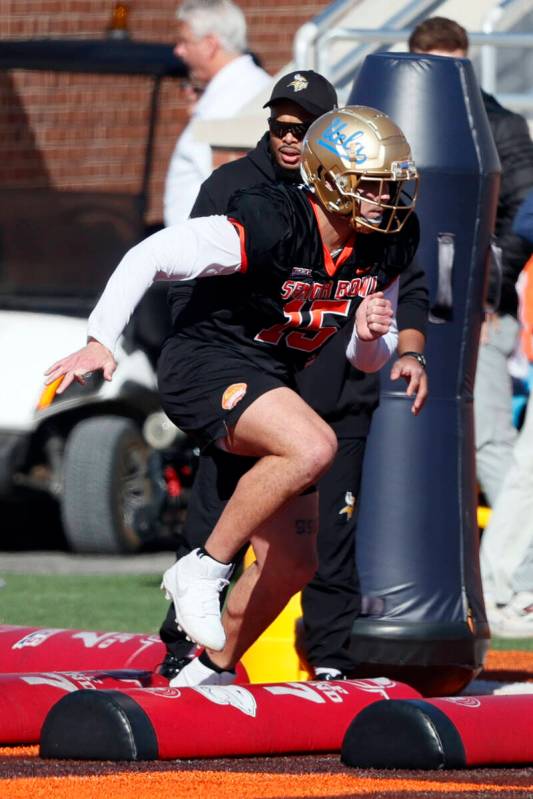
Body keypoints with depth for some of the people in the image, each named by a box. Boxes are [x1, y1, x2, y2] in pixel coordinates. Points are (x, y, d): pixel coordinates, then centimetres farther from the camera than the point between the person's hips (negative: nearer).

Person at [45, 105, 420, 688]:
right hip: (204, 366, -8)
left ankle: (210, 671, 28)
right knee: (312, 446, -36)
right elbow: (149, 257, -20)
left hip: (268, 387, 8)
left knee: (291, 565, 8)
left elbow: (367, 360, 10)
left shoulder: (388, 246, -1)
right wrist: (101, 341, -24)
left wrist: (371, 335, -13)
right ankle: (202, 571, -22)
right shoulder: (269, 225, -24)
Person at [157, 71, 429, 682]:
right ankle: (183, 650, 8)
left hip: (338, 400, 1)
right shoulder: (230, 187, 4)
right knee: (210, 528, -1)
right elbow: (187, 283, 7)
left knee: (331, 535, 3)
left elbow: (407, 283, 15)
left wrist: (409, 352, 1)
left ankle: (330, 658, 14)